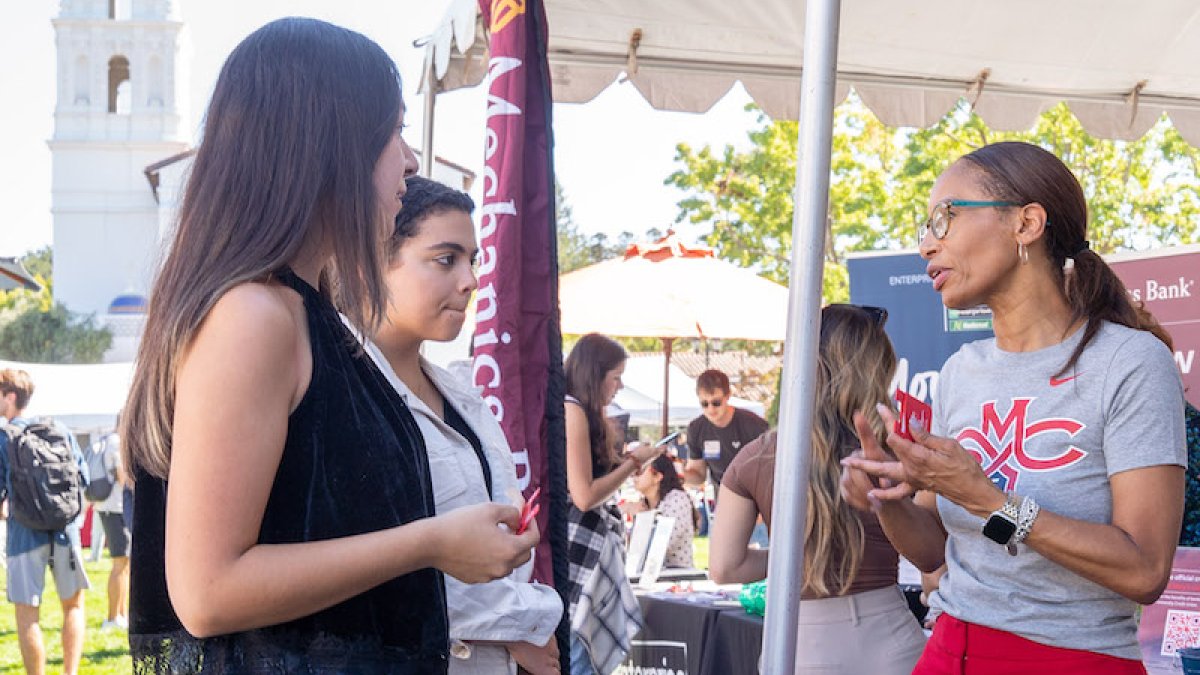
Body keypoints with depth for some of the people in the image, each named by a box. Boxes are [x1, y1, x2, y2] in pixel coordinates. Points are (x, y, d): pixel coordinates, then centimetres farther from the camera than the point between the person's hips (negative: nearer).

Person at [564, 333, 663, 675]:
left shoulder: (580, 412, 16)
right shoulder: (571, 410, -13)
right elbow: (584, 496, -18)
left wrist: (625, 459, 14)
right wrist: (634, 462, -6)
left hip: (589, 549, 10)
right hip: (574, 553, -10)